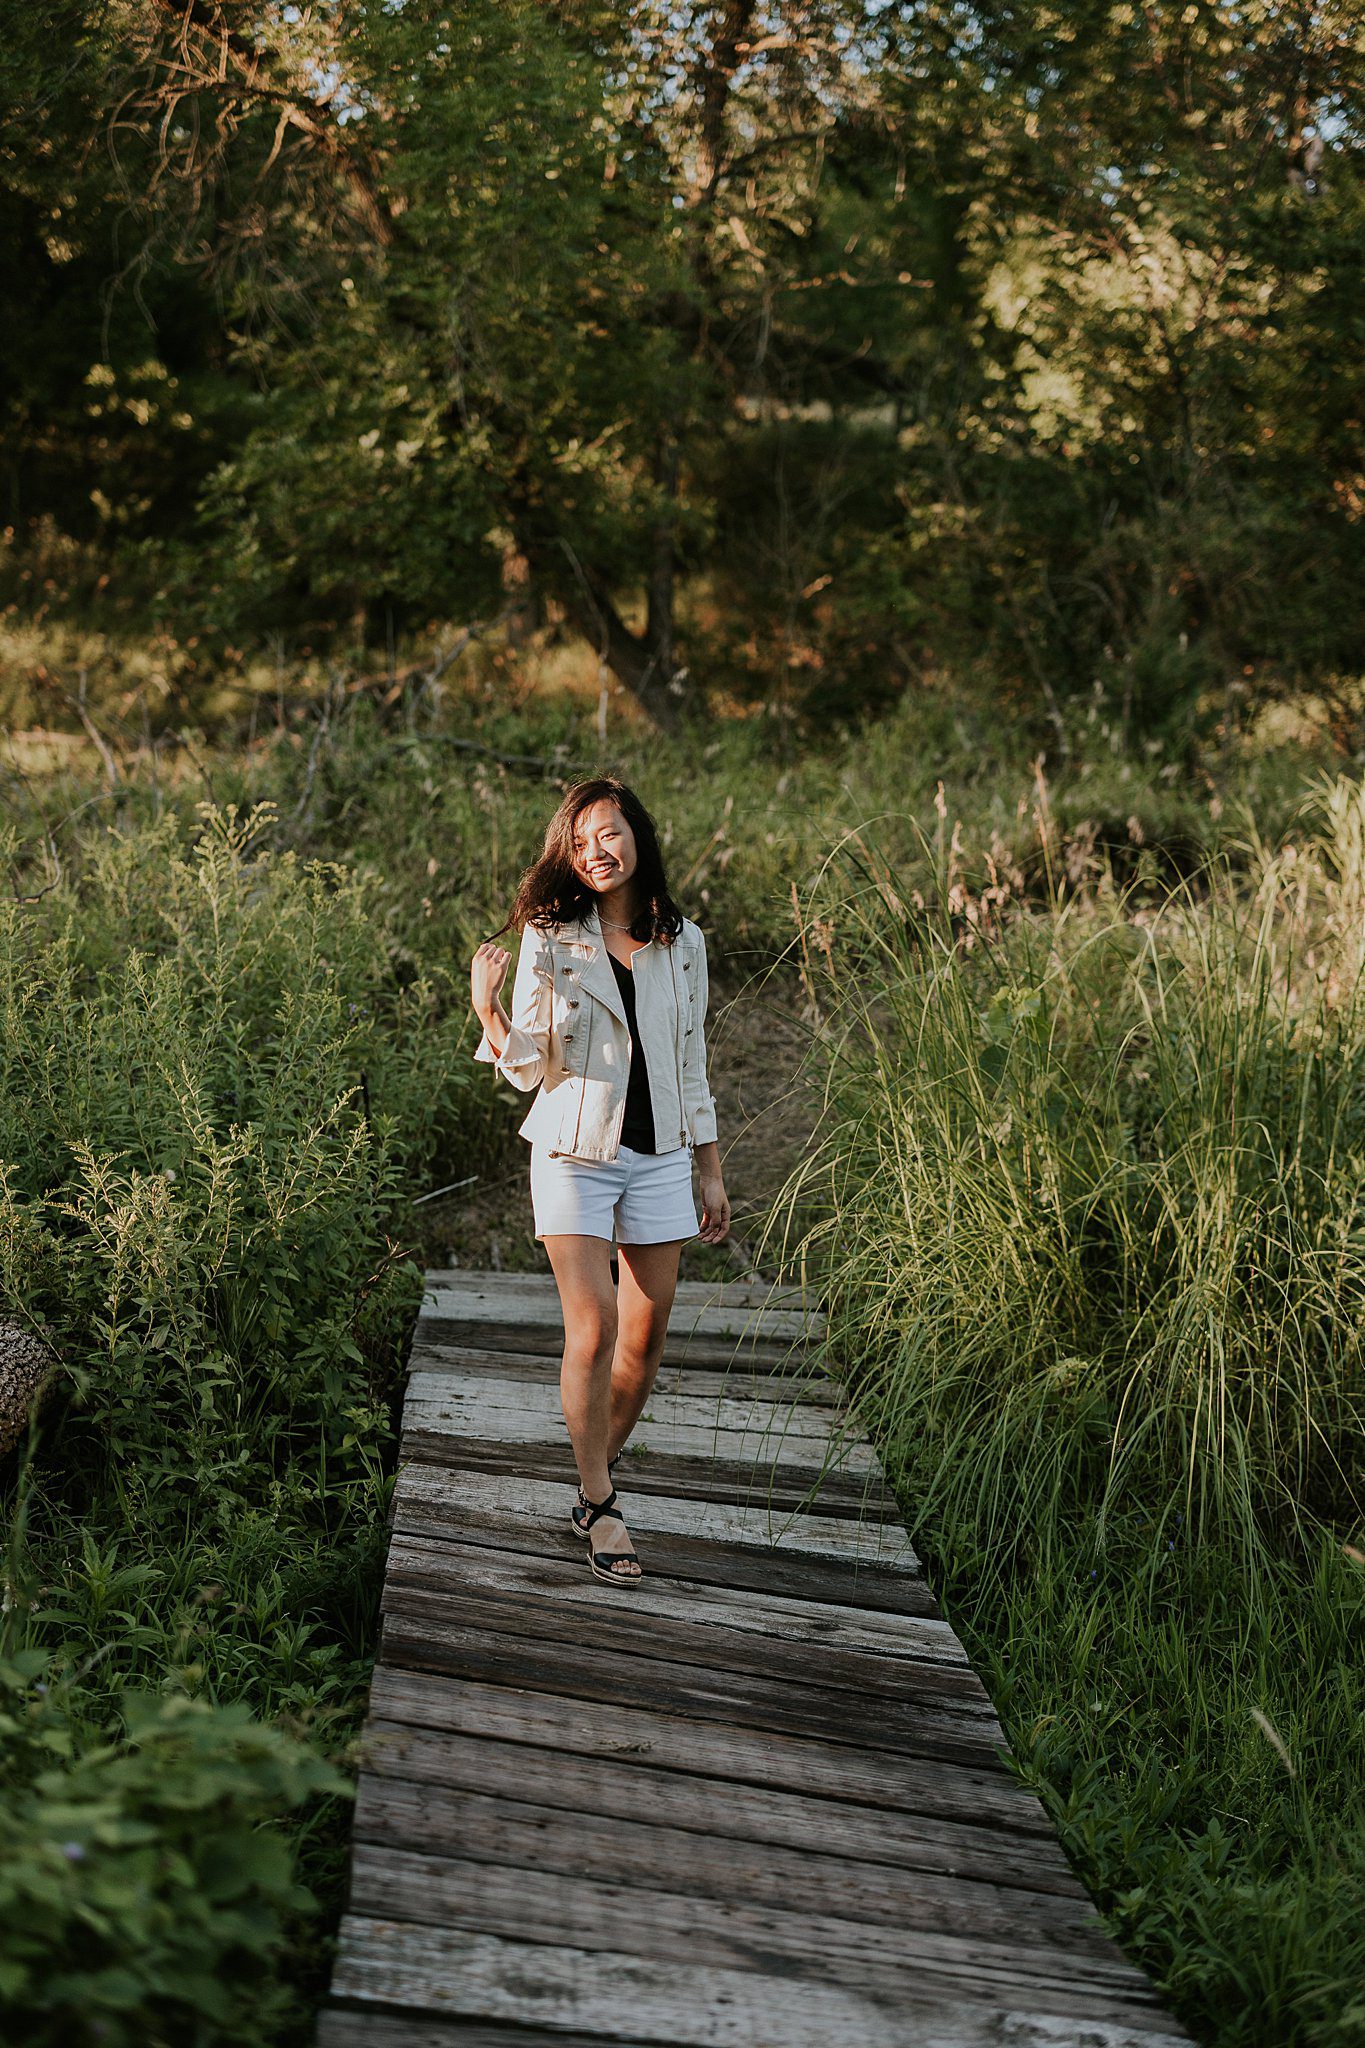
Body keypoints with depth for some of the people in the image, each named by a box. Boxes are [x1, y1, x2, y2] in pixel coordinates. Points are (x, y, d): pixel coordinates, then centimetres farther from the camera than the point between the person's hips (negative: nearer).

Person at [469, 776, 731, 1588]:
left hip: (661, 1157, 3)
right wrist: (488, 1009, -24)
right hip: (574, 1154, -3)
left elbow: (691, 1066, 12)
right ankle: (601, 1506, 2)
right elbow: (527, 1068, -5)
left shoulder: (682, 943, 5)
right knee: (593, 1329, -11)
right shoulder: (549, 941, -5)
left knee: (644, 1341, 5)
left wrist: (712, 1173, 13)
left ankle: (598, 1477, 25)